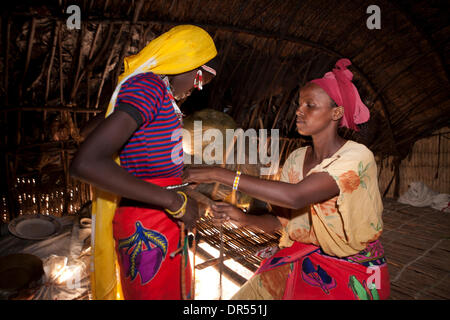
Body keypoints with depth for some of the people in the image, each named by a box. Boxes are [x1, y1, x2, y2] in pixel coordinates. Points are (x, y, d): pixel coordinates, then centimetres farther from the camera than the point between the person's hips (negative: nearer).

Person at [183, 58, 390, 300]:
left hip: (354, 269, -3)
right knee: (244, 299, -9)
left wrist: (220, 174, -33)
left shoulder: (357, 156, -19)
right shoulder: (296, 159, 0)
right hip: (302, 257, 4)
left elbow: (295, 196, -34)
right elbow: (281, 220, 1)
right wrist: (243, 218, -19)